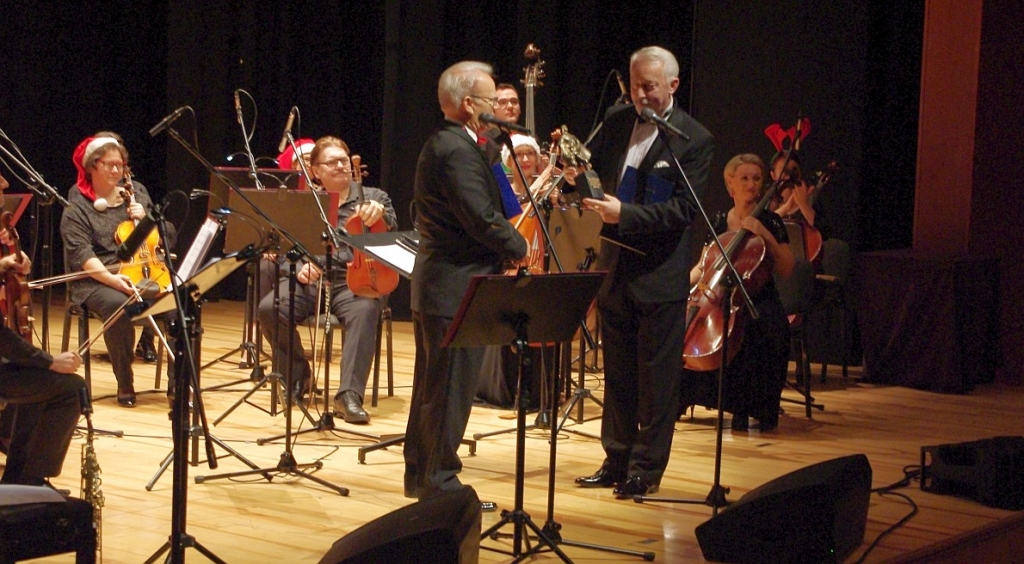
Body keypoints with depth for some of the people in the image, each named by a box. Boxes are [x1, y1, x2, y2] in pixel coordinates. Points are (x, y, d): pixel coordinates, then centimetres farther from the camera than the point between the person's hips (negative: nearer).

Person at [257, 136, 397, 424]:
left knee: (364, 311, -37)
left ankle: (350, 394, -38)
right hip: (310, 280, 2)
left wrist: (380, 213, -26)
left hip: (353, 281, -2)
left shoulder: (374, 197, 13)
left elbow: (392, 234, -3)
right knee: (269, 309, -26)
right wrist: (299, 268, -11)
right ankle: (297, 373, -2)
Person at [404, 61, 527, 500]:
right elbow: (483, 219, -24)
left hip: (432, 284, 11)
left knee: (432, 383, 17)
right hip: (457, 288, -11)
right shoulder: (459, 151, -19)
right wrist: (521, 247, -8)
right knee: (450, 388, -4)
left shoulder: (440, 144, 14)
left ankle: (420, 474, 25)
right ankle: (439, 481, 2)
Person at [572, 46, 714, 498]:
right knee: (617, 372, 14)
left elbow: (682, 210, -17)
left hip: (661, 272, -6)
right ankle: (617, 461, 25)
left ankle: (646, 469, 12)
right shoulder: (616, 122, 6)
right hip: (615, 267, 6)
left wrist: (624, 215, -26)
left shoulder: (695, 140, -10)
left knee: (657, 375, 3)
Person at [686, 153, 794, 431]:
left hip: (759, 301, -3)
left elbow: (787, 270, -6)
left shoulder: (770, 221, 1)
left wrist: (766, 236, -17)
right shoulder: (719, 221, 10)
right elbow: (703, 266, 15)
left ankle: (744, 408, -25)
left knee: (756, 328, -37)